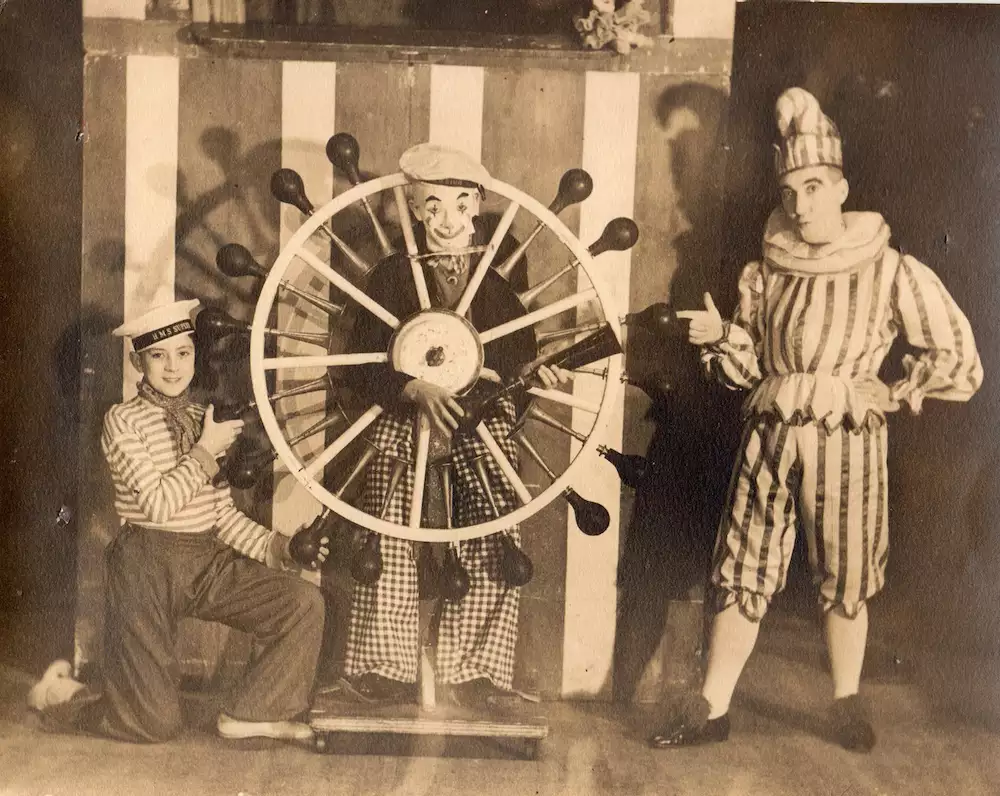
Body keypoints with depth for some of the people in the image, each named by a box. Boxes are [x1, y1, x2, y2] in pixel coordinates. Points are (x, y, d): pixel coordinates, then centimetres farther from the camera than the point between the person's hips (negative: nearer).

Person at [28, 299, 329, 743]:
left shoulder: (204, 421, 9)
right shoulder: (123, 421, -8)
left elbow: (222, 513, 10)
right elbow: (156, 505, -19)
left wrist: (274, 545, -3)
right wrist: (206, 452, -12)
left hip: (208, 559, 6)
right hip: (148, 566, -5)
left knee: (303, 600, -13)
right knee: (155, 724, -1)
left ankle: (251, 714, 2)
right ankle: (58, 694, 28)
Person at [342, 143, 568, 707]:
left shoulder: (501, 271, 8)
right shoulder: (393, 275, 4)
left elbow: (522, 356, 4)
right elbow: (366, 365, -4)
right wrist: (417, 389, -20)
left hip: (485, 425, 1)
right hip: (401, 420, -1)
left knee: (493, 544, -11)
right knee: (391, 543, -11)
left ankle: (477, 670, 4)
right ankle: (387, 665, 7)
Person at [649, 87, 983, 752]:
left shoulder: (890, 271, -4)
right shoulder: (766, 272, 8)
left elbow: (957, 358, -1)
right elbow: (748, 368, 11)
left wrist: (891, 395, -3)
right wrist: (720, 338, -7)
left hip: (847, 443, -3)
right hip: (769, 437, 3)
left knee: (846, 580, 8)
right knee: (742, 574, 5)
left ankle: (847, 703, 29)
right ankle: (712, 708, 15)